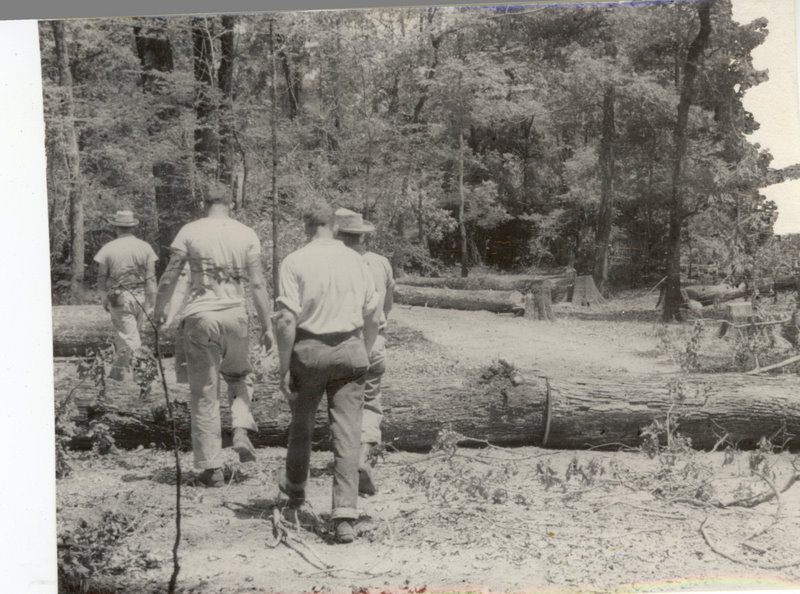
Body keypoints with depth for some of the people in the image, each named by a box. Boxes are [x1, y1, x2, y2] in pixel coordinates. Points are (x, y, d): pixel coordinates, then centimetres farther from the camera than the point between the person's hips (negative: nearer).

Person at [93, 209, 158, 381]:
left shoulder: (107, 249, -5)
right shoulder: (145, 247, -1)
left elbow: (101, 279, 3)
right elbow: (151, 279, -4)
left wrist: (105, 299, 20)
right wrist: (151, 305, 1)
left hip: (120, 300, -3)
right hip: (141, 298, 3)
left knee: (129, 341, 0)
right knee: (123, 335, 19)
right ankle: (117, 373, 28)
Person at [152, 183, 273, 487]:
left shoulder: (189, 232, 0)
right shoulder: (247, 235, 3)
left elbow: (170, 277, 1)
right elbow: (257, 285, 1)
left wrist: (159, 310, 17)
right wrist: (267, 327, 5)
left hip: (199, 317, -1)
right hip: (235, 317, 1)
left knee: (204, 393, 5)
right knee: (240, 376, 26)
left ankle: (211, 467, 7)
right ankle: (241, 430, 3)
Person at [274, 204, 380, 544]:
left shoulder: (295, 262, -6)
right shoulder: (355, 260, 6)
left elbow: (286, 319, -14)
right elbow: (372, 316, 10)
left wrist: (283, 368, -8)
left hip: (308, 350, -2)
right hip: (349, 350, 2)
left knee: (301, 423, 20)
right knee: (347, 431, 0)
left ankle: (295, 488, 43)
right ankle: (345, 515, -8)